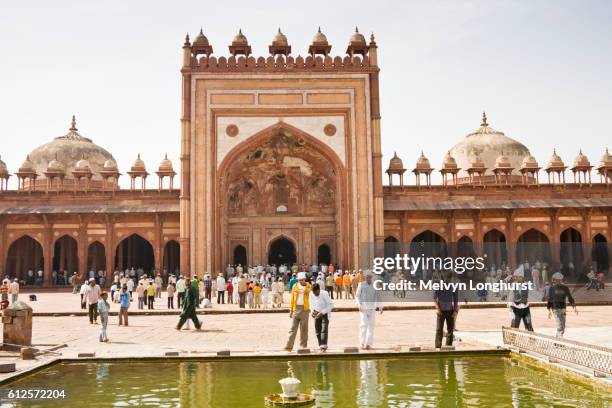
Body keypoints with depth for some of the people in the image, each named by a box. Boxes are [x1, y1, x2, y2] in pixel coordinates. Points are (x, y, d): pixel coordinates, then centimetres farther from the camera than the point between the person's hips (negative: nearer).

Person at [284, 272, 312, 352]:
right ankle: (289, 346, -4)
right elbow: (292, 299, 11)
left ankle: (303, 346, 9)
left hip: (305, 309, -2)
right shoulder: (295, 286, 9)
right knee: (293, 328, -1)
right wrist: (291, 310, 6)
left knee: (304, 329, 3)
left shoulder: (309, 287, 3)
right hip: (296, 308, 2)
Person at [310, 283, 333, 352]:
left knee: (324, 330, -15)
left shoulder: (324, 294, -22)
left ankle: (323, 346, -17)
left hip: (325, 313, -5)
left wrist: (322, 312, -25)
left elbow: (331, 305, -19)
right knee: (317, 331, 5)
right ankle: (320, 346, 15)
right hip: (317, 314, 5)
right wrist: (313, 311, -10)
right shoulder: (311, 294, -9)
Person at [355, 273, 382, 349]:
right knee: (363, 325, -10)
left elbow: (378, 296, 6)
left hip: (372, 308, 2)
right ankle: (362, 343, -6)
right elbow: (357, 296, 1)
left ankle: (368, 343, 7)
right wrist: (359, 305, -13)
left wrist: (380, 307, -4)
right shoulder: (361, 285, 0)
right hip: (363, 308, -2)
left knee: (371, 326, 2)